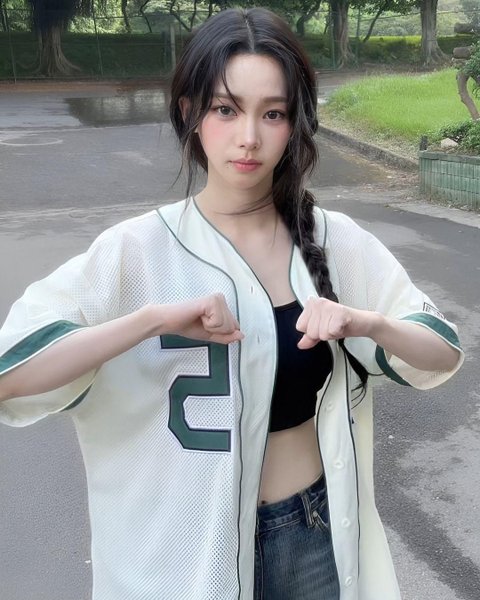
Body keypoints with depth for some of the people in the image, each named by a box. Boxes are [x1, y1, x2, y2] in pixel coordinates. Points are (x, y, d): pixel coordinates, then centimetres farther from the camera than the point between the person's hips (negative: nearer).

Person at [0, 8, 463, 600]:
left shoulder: (335, 240, -6)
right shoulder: (137, 251, -16)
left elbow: (445, 353, -1)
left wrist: (367, 322, -20)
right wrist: (154, 319, -32)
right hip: (193, 548, -2)